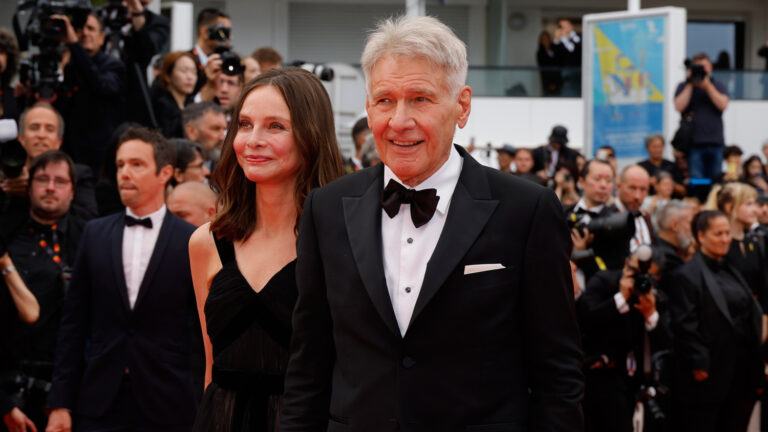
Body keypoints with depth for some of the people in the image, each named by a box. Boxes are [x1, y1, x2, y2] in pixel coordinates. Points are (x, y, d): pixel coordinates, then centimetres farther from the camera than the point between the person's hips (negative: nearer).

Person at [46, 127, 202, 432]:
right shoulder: (95, 234, 8)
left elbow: (201, 333, 0)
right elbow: (73, 323, 7)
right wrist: (60, 403, 2)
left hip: (167, 407, -2)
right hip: (99, 404, 2)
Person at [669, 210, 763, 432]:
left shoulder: (731, 272, 16)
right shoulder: (688, 275, -9)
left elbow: (751, 315, 17)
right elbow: (685, 325, -14)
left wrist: (755, 368, 11)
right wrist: (698, 365, -18)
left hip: (740, 374, 7)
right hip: (708, 373, -7)